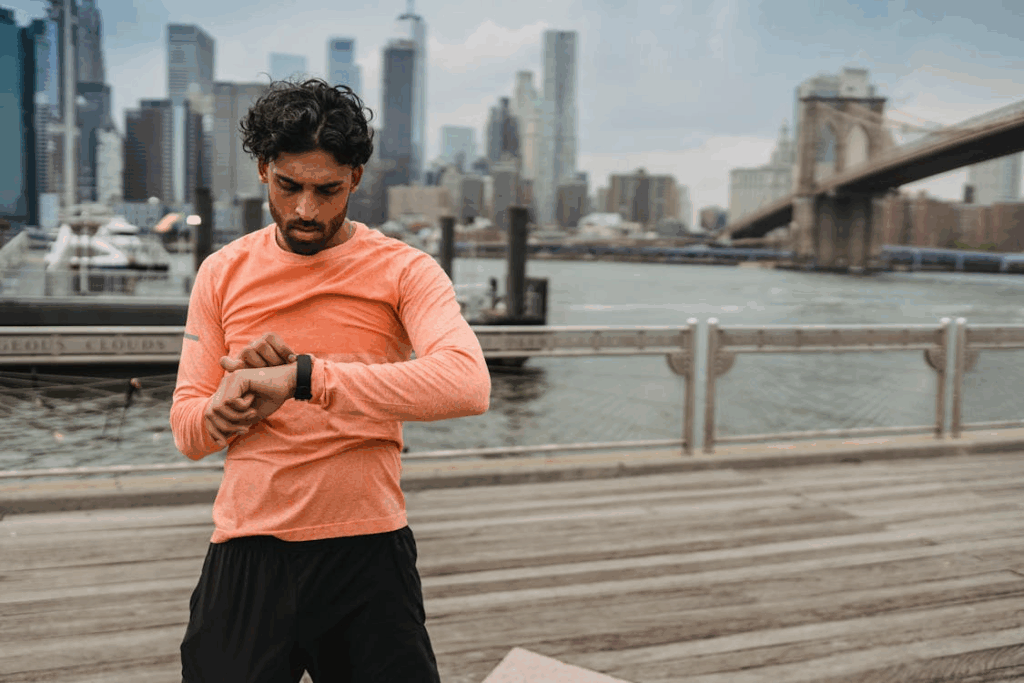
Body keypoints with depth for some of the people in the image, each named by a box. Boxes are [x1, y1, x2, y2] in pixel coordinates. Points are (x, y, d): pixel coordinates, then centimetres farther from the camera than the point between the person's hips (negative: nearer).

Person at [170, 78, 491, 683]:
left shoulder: (402, 270, -5)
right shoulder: (223, 274, 6)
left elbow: (467, 384, -25)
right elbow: (187, 432, 6)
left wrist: (301, 376, -28)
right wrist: (224, 410, -18)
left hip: (368, 549, -2)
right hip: (246, 553, 2)